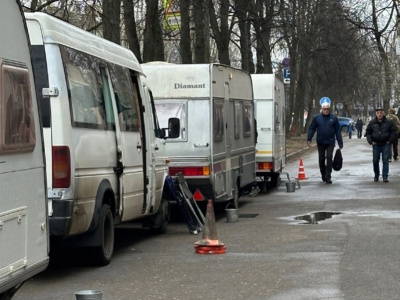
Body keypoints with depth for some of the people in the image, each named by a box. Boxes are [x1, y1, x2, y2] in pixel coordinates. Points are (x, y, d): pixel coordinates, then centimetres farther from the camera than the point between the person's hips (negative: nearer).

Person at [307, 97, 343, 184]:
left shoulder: (334, 118, 0)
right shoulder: (316, 117, 0)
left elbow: (338, 131, 2)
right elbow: (312, 128, 1)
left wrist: (340, 143, 1)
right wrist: (309, 139, -11)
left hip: (330, 142, -1)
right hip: (320, 142, 1)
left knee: (329, 158, -10)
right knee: (321, 159, 11)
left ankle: (328, 177, -9)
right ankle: (323, 175, 28)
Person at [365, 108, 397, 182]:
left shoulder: (389, 122, -1)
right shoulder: (372, 123, 4)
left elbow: (394, 133, 4)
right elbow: (367, 133, 12)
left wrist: (389, 141, -5)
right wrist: (371, 141, -1)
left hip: (386, 144, -2)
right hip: (376, 145, 2)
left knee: (385, 160, -6)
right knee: (375, 160, 4)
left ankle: (385, 177, -4)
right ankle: (376, 175, 20)